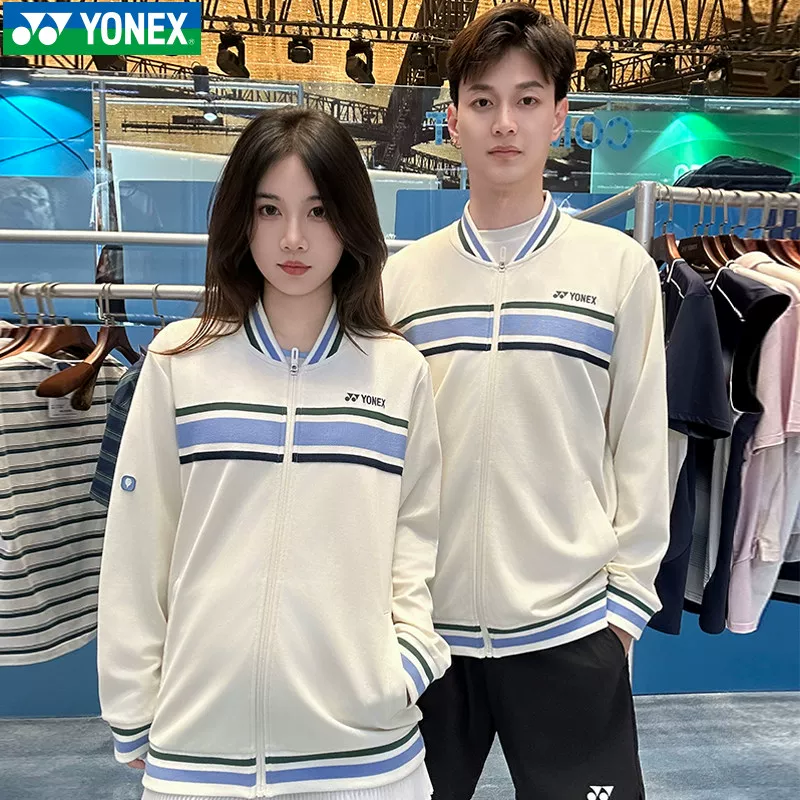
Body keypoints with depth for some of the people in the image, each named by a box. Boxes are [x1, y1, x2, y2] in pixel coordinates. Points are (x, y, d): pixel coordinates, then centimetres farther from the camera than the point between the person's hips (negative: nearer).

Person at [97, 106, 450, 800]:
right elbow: (137, 544, 1)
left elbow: (418, 532, 6)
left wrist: (410, 657, -7)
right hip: (200, 726, 0)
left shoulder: (400, 371, 0)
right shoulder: (179, 361, -2)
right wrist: (132, 716, 3)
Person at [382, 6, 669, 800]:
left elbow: (640, 447, 0)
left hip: (570, 630, -1)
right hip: (423, 627, 2)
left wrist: (626, 600, -1)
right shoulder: (402, 276, 1)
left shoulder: (620, 267, -2)